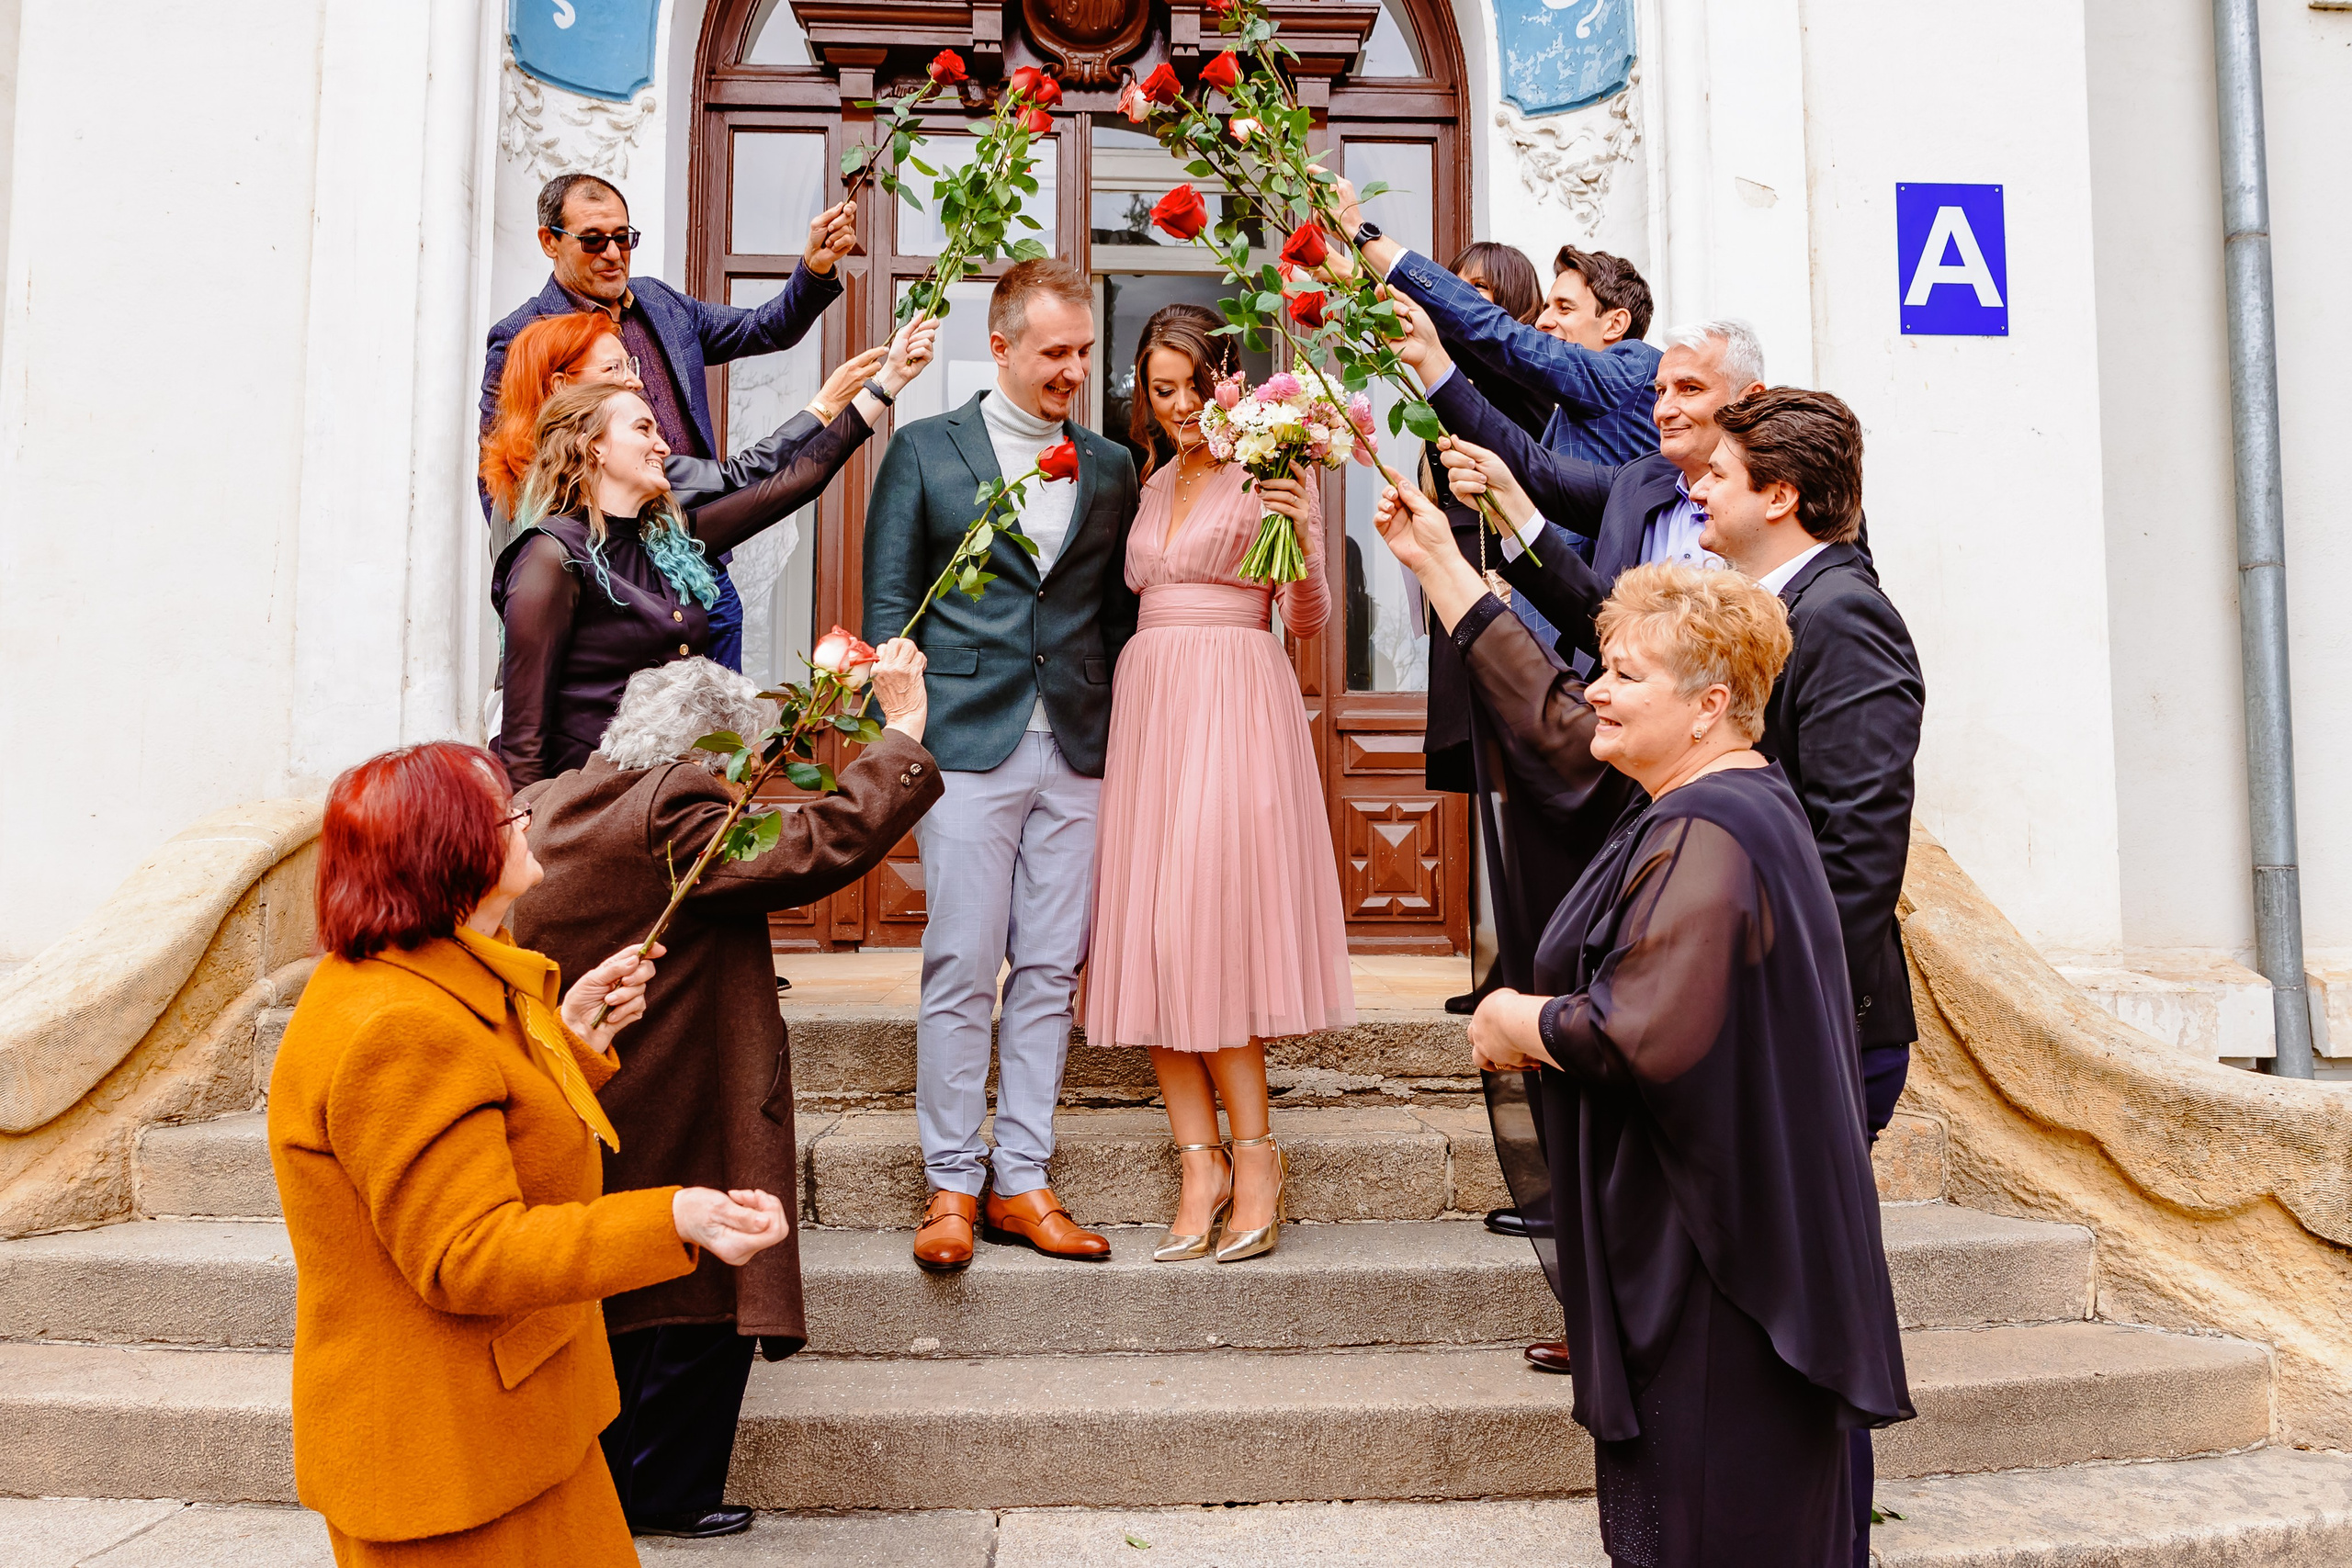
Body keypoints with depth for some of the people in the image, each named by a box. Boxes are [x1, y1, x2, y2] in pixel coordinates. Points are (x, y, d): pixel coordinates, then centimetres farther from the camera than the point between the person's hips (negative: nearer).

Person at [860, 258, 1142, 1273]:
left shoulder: (1110, 468, 14)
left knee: (1049, 973, 5)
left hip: (1077, 752, 3)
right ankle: (953, 1186, 8)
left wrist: (1125, 731, 5)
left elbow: (1119, 612, 15)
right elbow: (888, 604, 4)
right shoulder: (924, 450, 6)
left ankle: (1022, 1181, 14)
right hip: (968, 743, -3)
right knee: (961, 972, -3)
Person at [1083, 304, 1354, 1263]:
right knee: (1150, 935, -1)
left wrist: (1301, 539, -19)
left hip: (1234, 705, -6)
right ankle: (1202, 1166, 4)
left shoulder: (1272, 472, 1)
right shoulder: (1155, 482, 20)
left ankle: (1252, 1154, 2)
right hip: (1149, 705, 6)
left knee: (1201, 928, -12)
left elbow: (1308, 622, -6)